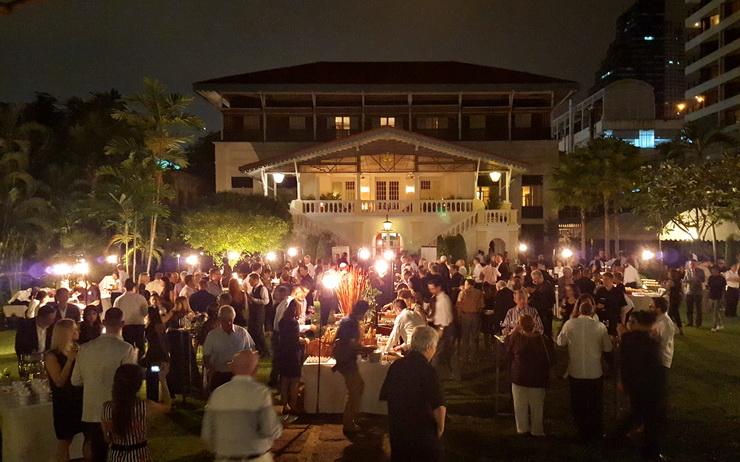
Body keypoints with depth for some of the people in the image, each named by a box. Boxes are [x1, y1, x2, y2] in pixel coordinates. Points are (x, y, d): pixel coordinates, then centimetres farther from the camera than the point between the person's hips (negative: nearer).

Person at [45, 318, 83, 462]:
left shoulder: (76, 350, 5)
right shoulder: (51, 355, -12)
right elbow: (60, 382, -19)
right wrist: (70, 359, -21)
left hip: (80, 399, 5)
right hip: (64, 402, -5)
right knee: (64, 441, 6)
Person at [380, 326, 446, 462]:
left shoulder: (396, 366, -2)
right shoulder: (427, 370, -21)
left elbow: (385, 396, 8)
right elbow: (439, 407, -25)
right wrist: (440, 428, -7)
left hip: (396, 429, 6)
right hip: (423, 433, -5)